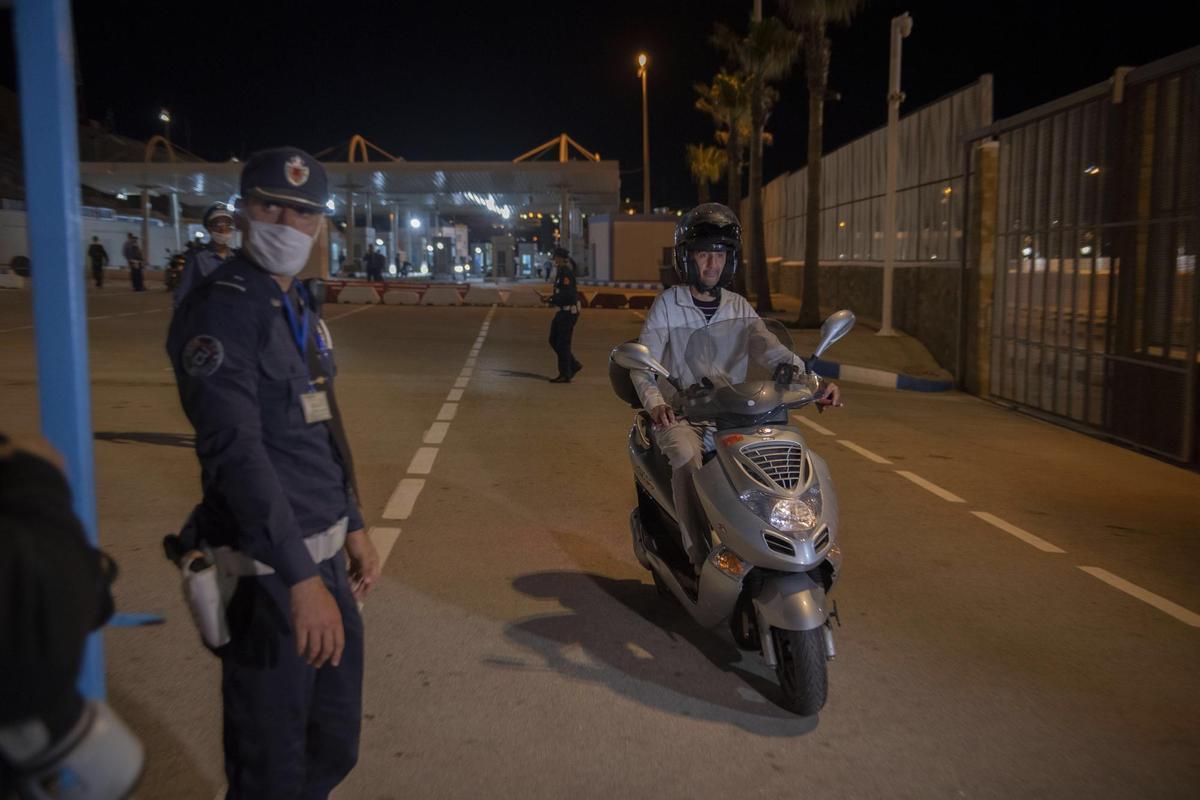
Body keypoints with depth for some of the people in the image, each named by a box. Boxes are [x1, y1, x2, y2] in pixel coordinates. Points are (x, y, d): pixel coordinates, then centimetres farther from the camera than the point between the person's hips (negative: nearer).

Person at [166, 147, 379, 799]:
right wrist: (301, 578, -29)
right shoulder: (220, 309, -15)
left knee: (335, 747, 21)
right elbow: (236, 451, -24)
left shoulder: (300, 309, 13)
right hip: (268, 572, -9)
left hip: (323, 553, 9)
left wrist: (353, 526, 18)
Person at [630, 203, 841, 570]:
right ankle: (700, 559, -30)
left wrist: (815, 385, -14)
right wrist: (655, 404, -25)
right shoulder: (667, 305, 0)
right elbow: (642, 364, -5)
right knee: (688, 459, -35)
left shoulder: (740, 308, 10)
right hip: (680, 417, -3)